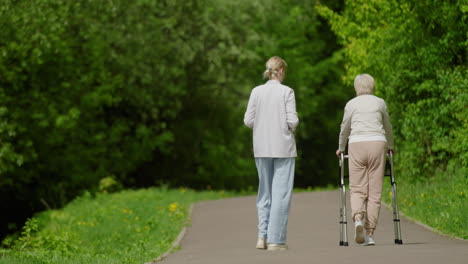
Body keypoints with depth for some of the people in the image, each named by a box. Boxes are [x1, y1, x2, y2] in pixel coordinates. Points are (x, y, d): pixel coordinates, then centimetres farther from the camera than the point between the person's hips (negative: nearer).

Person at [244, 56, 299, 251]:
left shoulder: (256, 92, 2)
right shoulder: (286, 92, -8)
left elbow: (248, 120, 0)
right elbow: (292, 120, -11)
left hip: (261, 148, 4)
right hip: (283, 147, -4)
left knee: (265, 191, 14)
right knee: (281, 193, 0)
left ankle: (263, 236, 7)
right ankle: (275, 239, -3)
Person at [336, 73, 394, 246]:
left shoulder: (351, 104, 9)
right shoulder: (380, 103, 11)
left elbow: (345, 128, 18)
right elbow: (387, 127, 24)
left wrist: (341, 148, 35)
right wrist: (390, 146, 41)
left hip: (356, 145, 0)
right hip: (377, 143, 0)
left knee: (357, 189, 4)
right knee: (375, 191, 3)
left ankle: (358, 218, -25)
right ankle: (370, 233, 0)